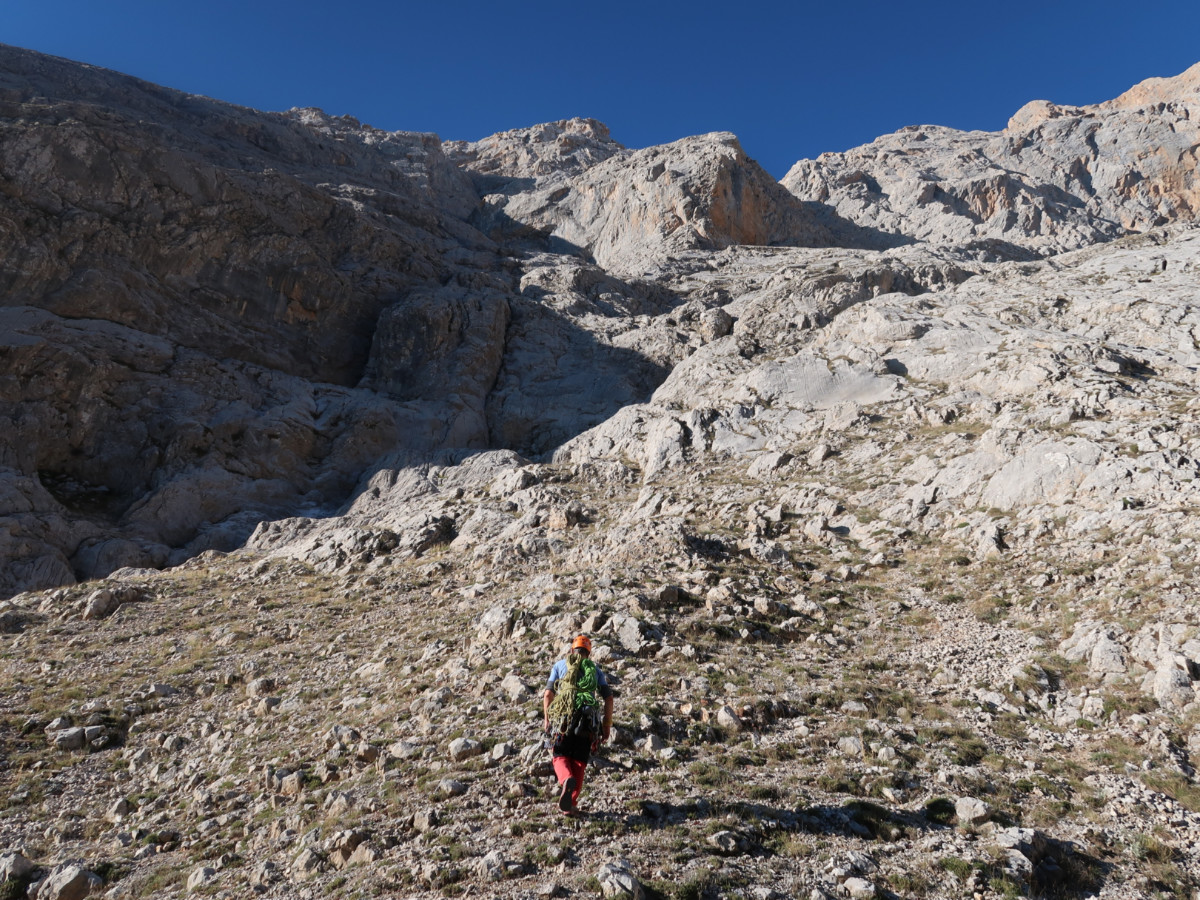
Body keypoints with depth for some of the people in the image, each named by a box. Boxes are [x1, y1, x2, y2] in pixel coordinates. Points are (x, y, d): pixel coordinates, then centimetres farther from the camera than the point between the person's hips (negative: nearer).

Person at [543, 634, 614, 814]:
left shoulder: (560, 665, 15)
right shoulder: (595, 669, 19)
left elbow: (548, 694, 5)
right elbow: (608, 698, 12)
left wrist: (547, 719, 13)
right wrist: (607, 725, 16)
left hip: (564, 717, -1)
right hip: (588, 720, 2)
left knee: (560, 756, 11)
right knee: (579, 762, 14)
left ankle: (567, 780, -21)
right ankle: (570, 804, 8)